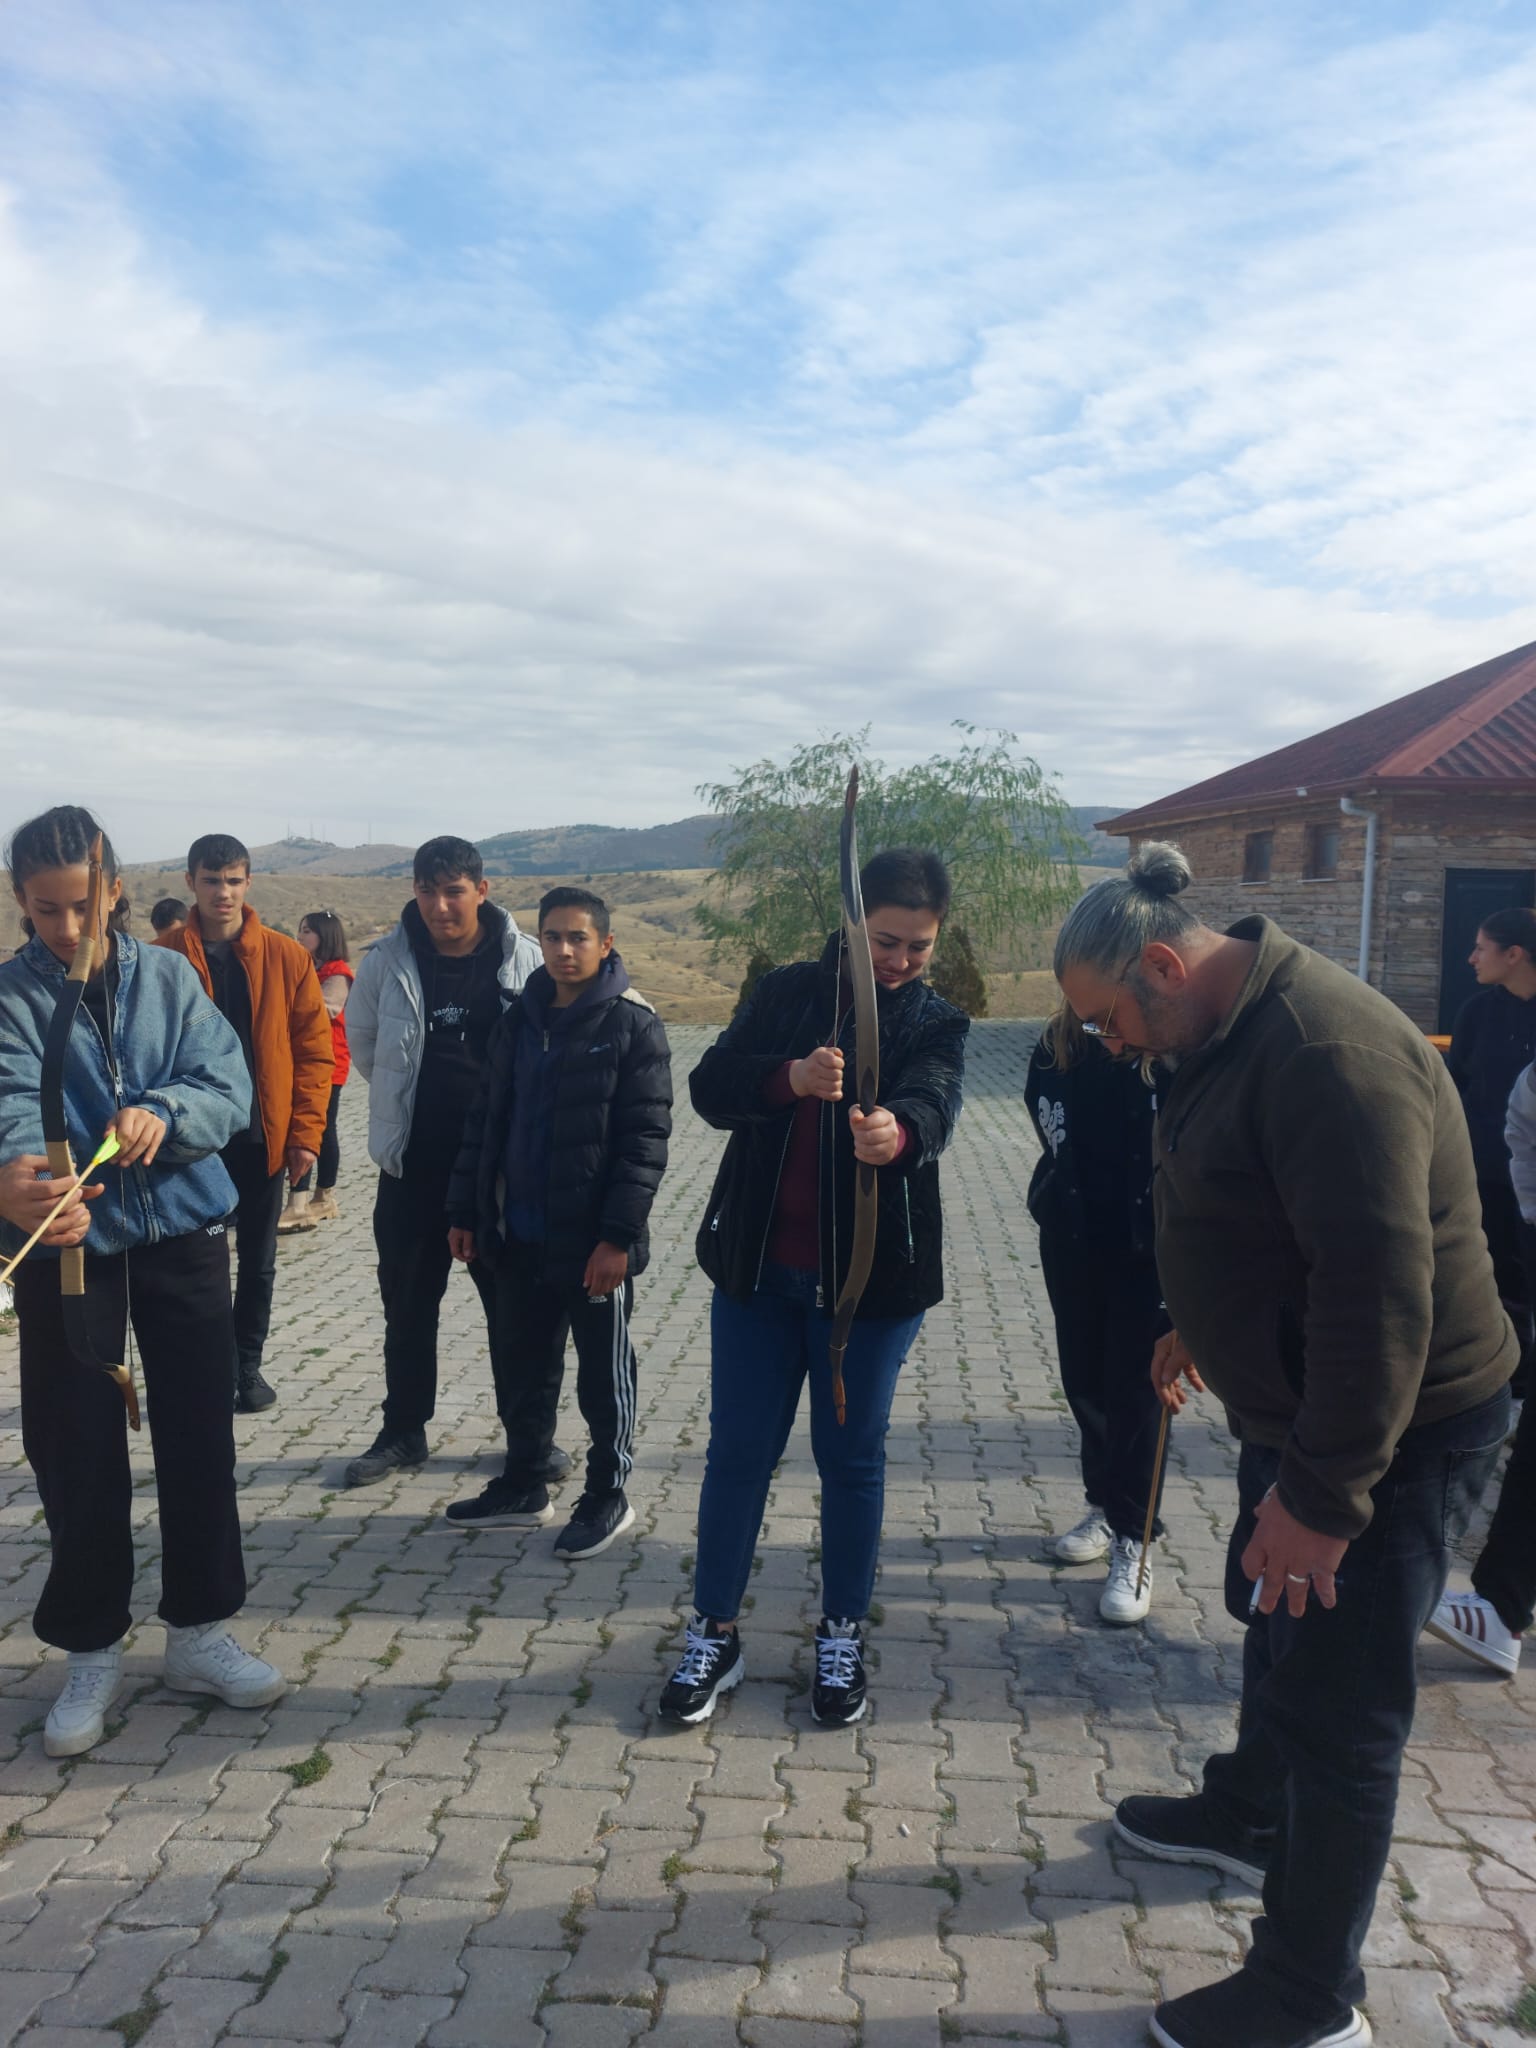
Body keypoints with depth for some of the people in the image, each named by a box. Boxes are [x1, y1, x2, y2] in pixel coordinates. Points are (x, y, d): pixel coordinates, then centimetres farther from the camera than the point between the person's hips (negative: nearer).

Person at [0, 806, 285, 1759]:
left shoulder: (170, 975, 1)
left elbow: (230, 1083, -8)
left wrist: (163, 1112, -29)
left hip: (184, 1234, 2)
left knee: (200, 1438, 7)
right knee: (77, 1455, 4)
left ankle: (202, 1630, 25)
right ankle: (92, 1651, 23)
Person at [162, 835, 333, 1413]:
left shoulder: (286, 957, -2)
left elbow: (314, 1049, -1)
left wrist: (304, 1132, -6)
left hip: (263, 1137, 1)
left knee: (258, 1261, 12)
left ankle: (247, 1366, 27)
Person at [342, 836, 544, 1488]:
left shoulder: (524, 959, -10)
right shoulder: (388, 961, -5)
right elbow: (361, 1037, 12)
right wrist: (401, 1098, 11)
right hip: (411, 1164, 2)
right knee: (408, 1307, 13)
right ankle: (403, 1431, 29)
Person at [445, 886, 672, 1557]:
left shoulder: (633, 1025, -10)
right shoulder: (518, 1020, 7)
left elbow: (645, 1139, -15)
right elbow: (485, 1120, 12)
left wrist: (619, 1236, -20)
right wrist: (465, 1212, 9)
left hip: (593, 1240, -6)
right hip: (521, 1236, 6)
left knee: (604, 1374, 8)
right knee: (521, 1368, 16)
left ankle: (608, 1496, 24)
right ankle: (522, 1487, 32)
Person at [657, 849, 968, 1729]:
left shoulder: (938, 1023, -3)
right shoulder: (788, 991, 2)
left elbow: (932, 1105, -25)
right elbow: (711, 1085, -10)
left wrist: (895, 1133, -49)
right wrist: (790, 1077, -31)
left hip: (869, 1277, -1)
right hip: (757, 1267, 2)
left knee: (852, 1455, 10)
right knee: (738, 1450, 8)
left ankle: (843, 1636, 28)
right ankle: (714, 1634, 23)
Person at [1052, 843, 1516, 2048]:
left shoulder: (1329, 1051, -30)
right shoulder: (1230, 1034, 3)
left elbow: (1382, 1290, -32)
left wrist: (1324, 1493, -29)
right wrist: (1202, 1326, 29)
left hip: (1394, 1431, -10)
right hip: (1296, 1399, 10)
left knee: (1339, 1709, 2)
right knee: (1275, 1620, 28)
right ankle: (1250, 1817, 53)